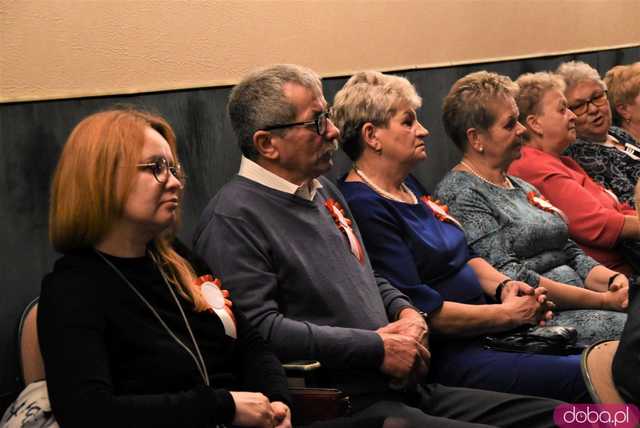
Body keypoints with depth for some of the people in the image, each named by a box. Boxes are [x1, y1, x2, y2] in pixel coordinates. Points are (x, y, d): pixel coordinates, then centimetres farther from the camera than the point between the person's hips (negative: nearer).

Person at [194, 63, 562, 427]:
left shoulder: (323, 191, 20)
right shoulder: (234, 219, -11)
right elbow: (258, 329, -22)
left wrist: (406, 312, 7)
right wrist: (377, 348, -16)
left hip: (404, 389, 10)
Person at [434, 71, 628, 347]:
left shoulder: (523, 188, 23)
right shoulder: (460, 194, -6)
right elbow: (508, 277, -15)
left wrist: (612, 280, -2)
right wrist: (602, 300, -15)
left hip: (578, 306, 8)